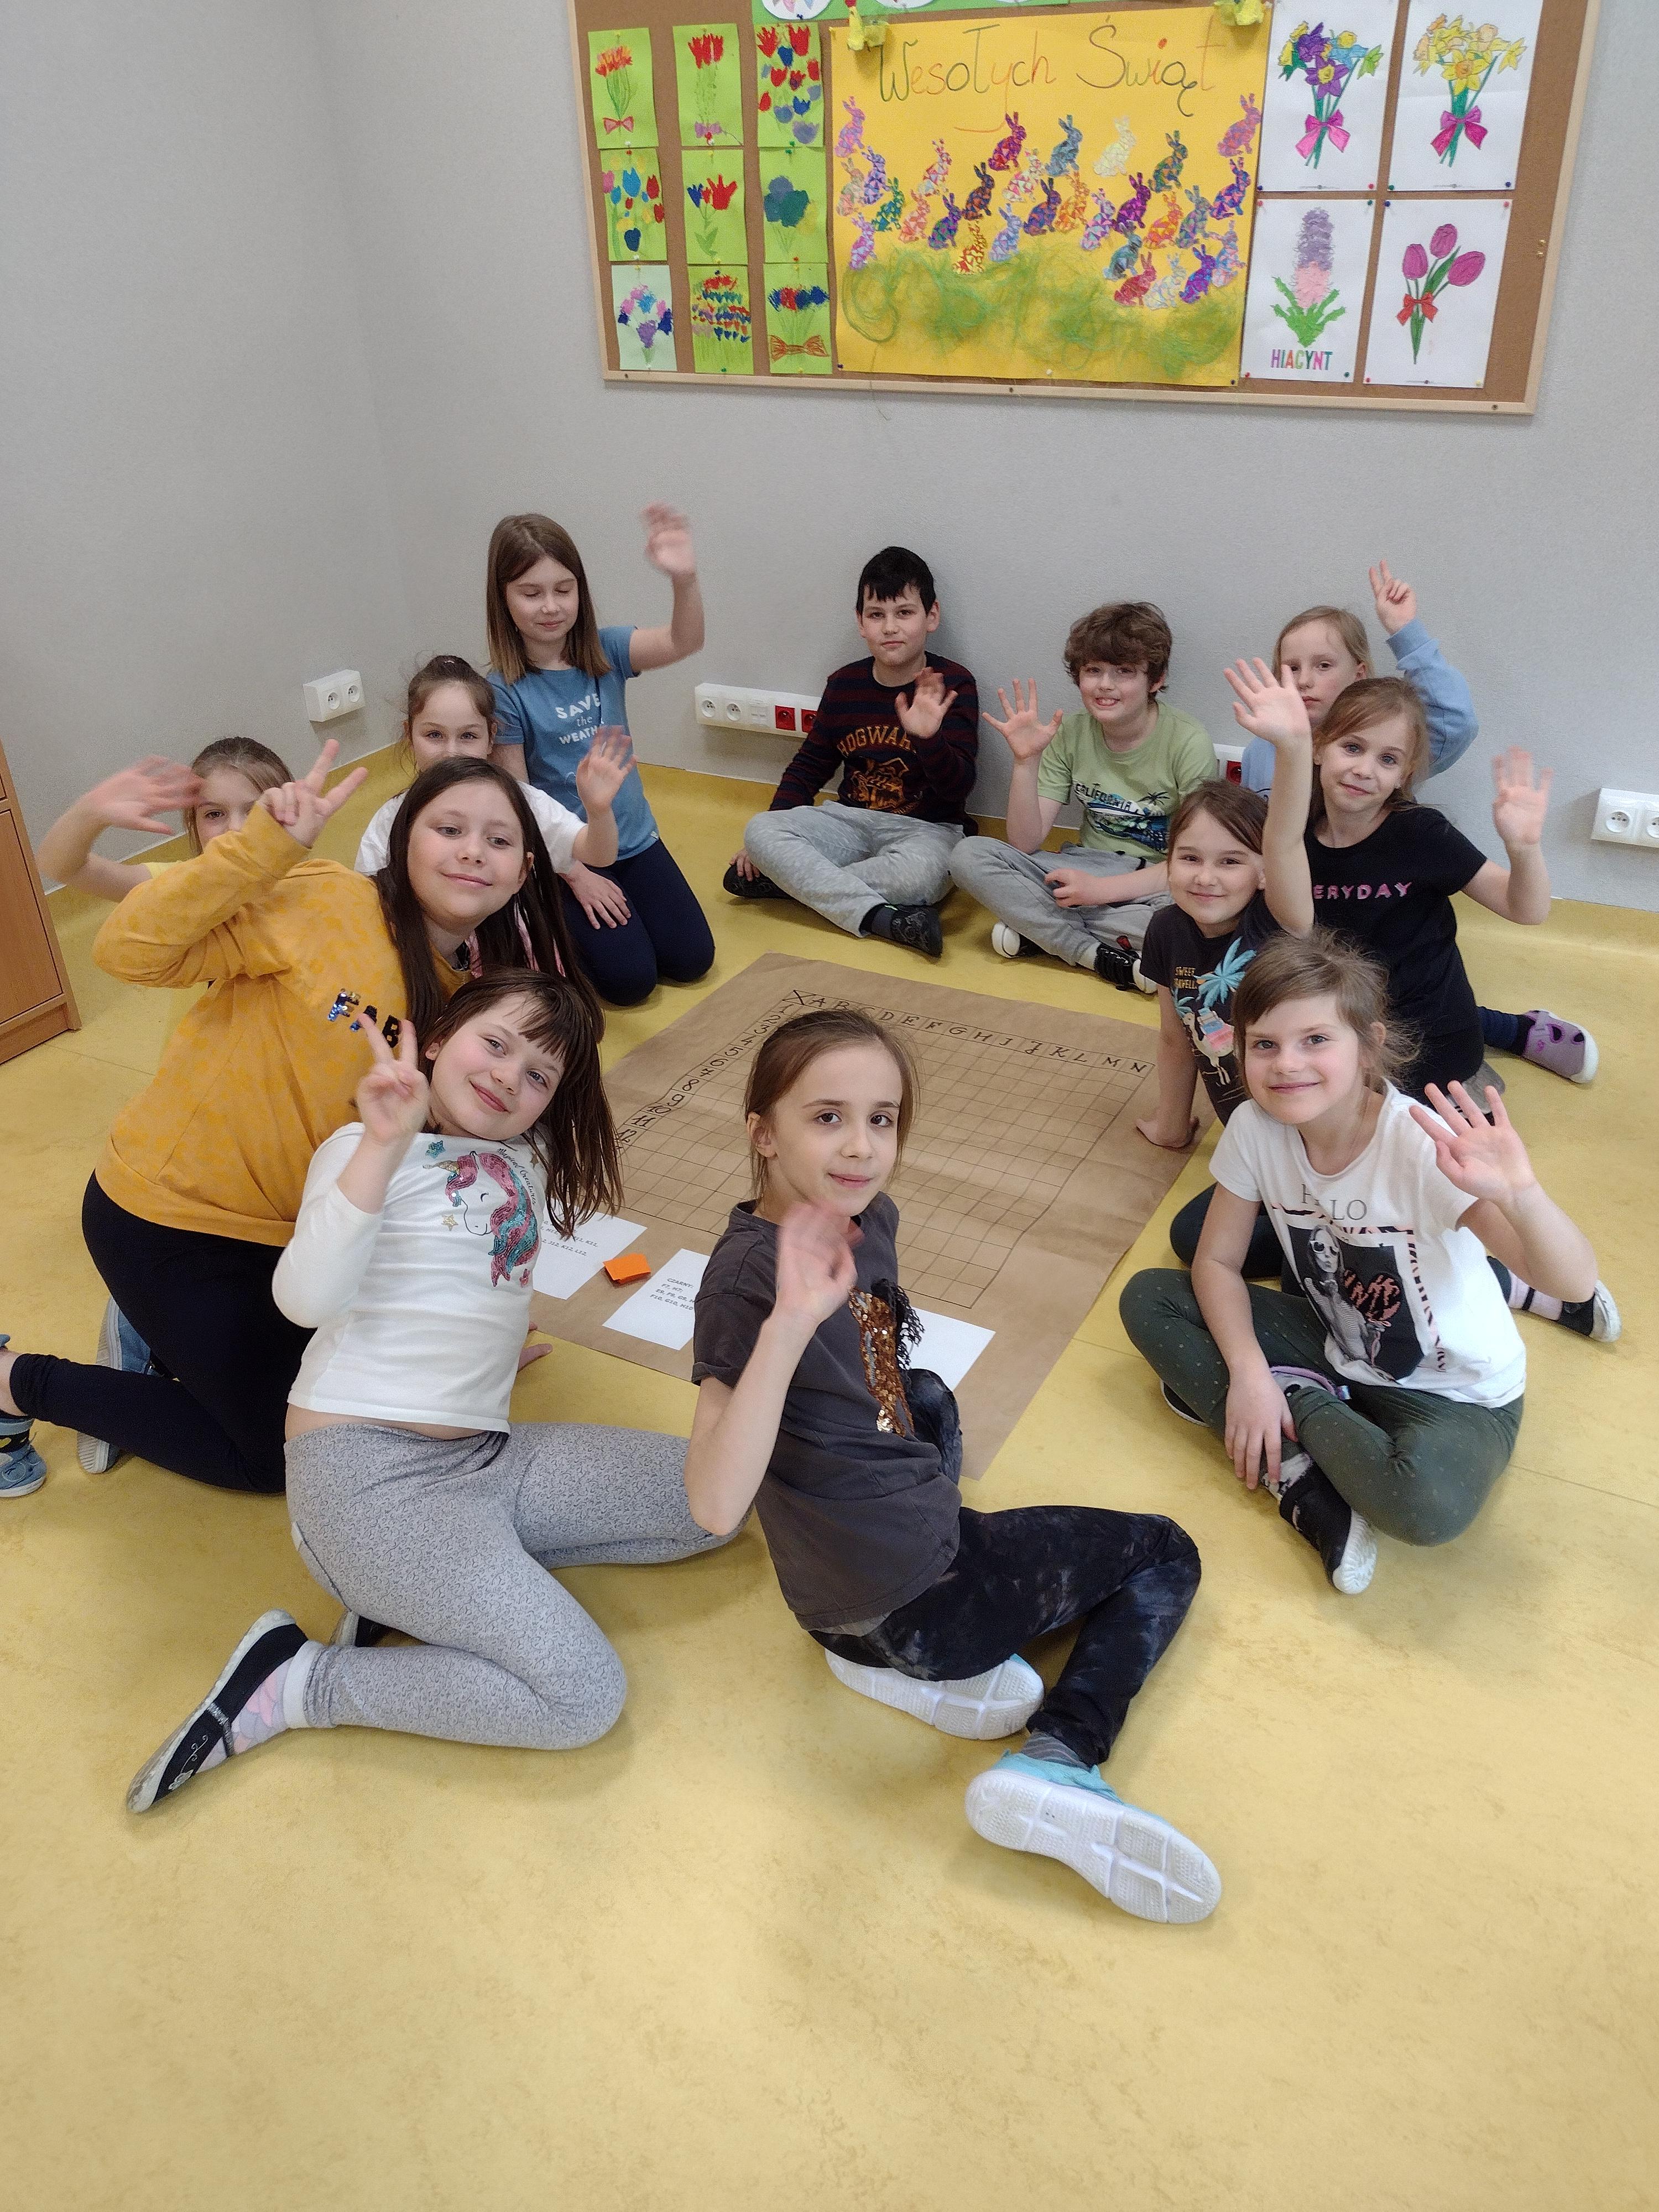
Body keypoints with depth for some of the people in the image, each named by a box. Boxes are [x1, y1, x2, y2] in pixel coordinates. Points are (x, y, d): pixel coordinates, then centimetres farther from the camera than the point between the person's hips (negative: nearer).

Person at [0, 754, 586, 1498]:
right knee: (281, 1456, 3)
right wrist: (267, 843, -34)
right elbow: (128, 950, -25)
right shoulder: (325, 902, -20)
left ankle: (166, 1338, 29)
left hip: (296, 1232, 7)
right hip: (168, 1214, -7)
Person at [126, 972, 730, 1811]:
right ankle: (296, 1682, -2)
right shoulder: (372, 1151, -4)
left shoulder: (524, 1160, 16)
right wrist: (381, 1144, -30)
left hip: (489, 1457, 8)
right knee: (584, 1696, -17)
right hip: (367, 1468, -8)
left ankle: (437, 1579, 1)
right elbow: (308, 1298, -19)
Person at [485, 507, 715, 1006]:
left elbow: (682, 642, -25)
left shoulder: (605, 652, -6)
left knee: (692, 959, -2)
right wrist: (576, 876, -13)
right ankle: (553, 921, 16)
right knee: (630, 978, -13)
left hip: (635, 839, 4)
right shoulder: (505, 692, -15)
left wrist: (685, 578, -45)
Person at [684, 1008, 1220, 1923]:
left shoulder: (869, 1216, -2)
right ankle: (1058, 1762, -7)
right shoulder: (747, 1274, -26)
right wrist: (787, 1323, -48)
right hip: (908, 1598, -7)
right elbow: (714, 1505, -38)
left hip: (853, 1564, 7)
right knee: (1163, 1554, 12)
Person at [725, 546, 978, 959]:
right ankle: (884, 917, -30)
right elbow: (810, 765, 16)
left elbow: (959, 787, -14)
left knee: (917, 875, -39)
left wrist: (928, 736, -34)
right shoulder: (845, 685, 5)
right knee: (760, 831, -21)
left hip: (926, 829, -4)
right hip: (851, 821, 4)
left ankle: (792, 881, -17)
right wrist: (774, 829, 4)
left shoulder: (952, 685, -7)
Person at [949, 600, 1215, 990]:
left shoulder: (1187, 742, -12)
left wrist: (1102, 889, -25)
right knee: (969, 856, -18)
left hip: (1158, 883, -3)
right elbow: (1025, 844, -6)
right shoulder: (1070, 734, -2)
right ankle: (1105, 957, -22)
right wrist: (1026, 762, -20)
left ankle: (1038, 929, -21)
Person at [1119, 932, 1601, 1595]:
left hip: (1453, 1395, -5)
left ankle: (1297, 1405, -7)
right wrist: (1248, 1371, -20)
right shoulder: (1255, 1127, -16)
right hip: (1335, 1353, 6)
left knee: (1425, 1502, -39)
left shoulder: (1422, 1144, -31)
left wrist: (1519, 1194, -59)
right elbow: (1218, 1261, -4)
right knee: (1148, 1298, -8)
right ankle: (1302, 1483, -13)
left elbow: (1575, 1283, -38)